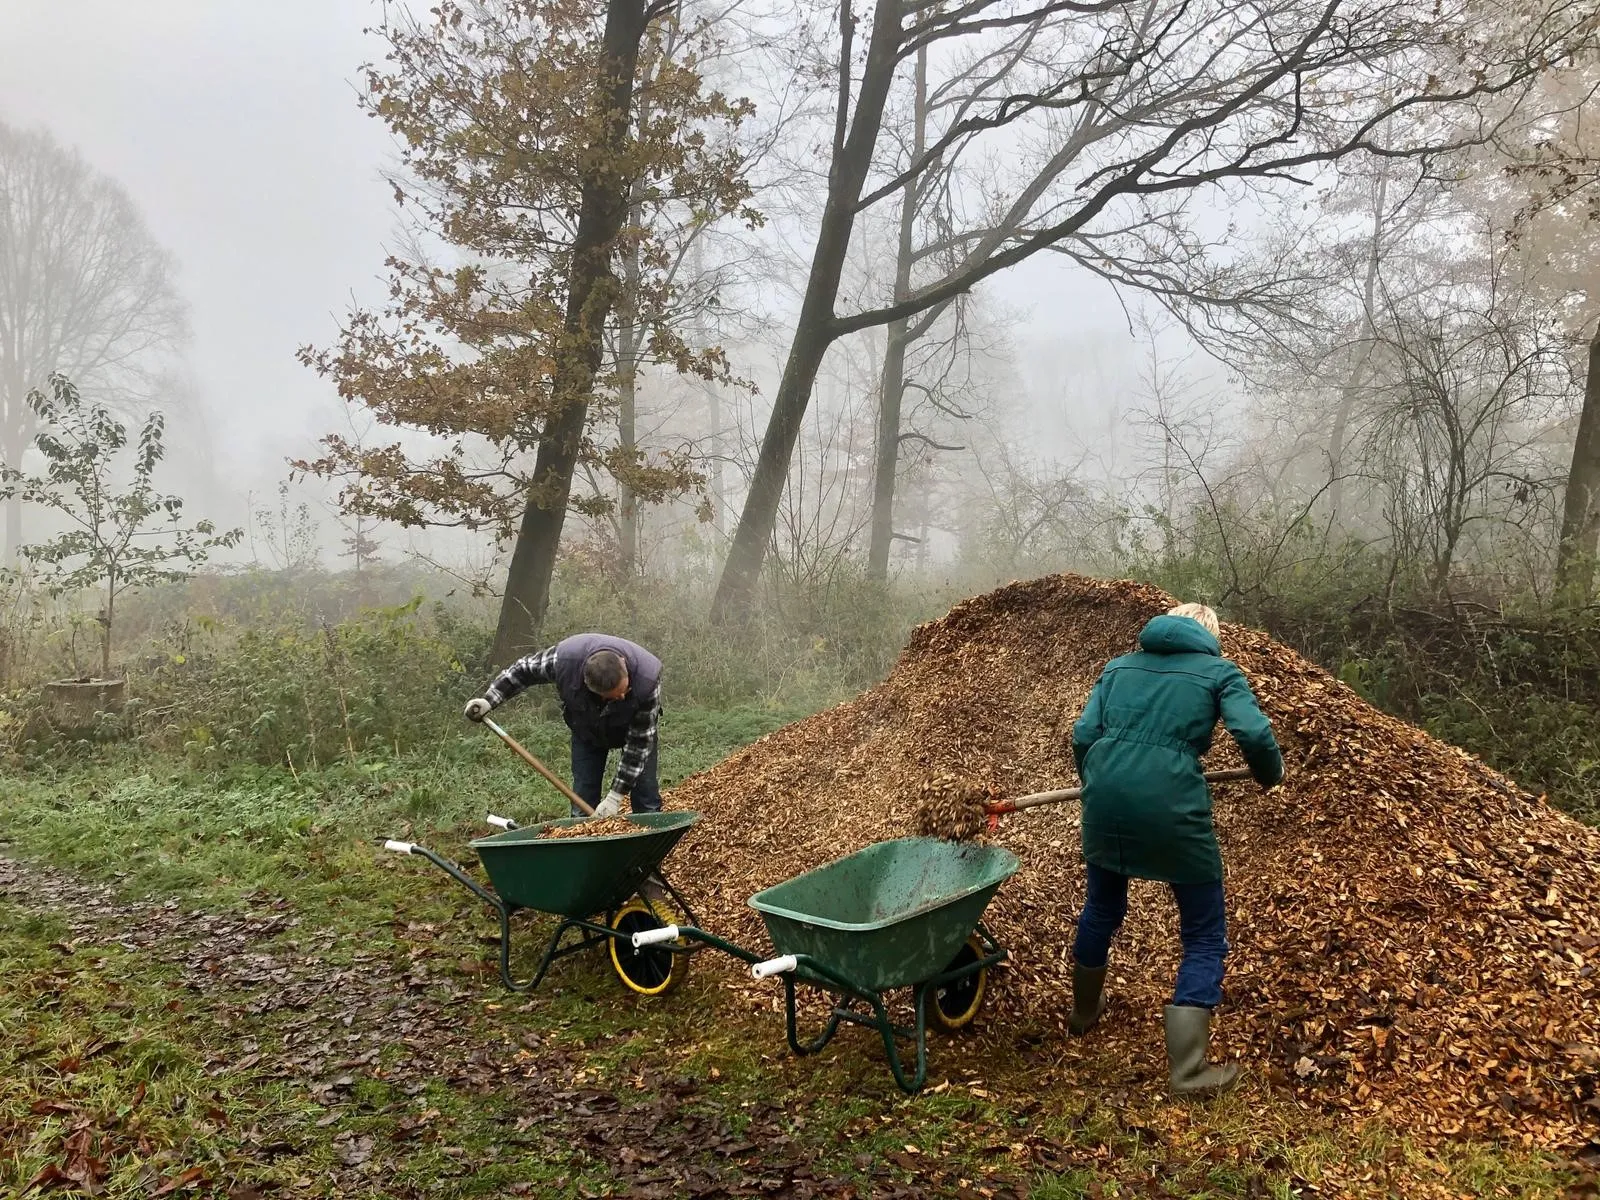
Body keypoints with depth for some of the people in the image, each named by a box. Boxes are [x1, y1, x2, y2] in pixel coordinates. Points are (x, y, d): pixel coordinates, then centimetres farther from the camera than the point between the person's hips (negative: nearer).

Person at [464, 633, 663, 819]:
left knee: (646, 802, -8)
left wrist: (616, 795, -30)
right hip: (586, 731, 2)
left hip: (632, 729, -1)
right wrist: (489, 700, -17)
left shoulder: (647, 679, -41)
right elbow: (523, 670, -13)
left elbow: (640, 742, -31)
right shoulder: (565, 658, -37)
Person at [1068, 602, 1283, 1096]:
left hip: (1105, 800, 5)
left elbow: (1083, 735, 10)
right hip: (1172, 806, -4)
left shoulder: (1119, 666, 20)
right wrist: (1270, 774, 15)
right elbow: (1255, 734, -6)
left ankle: (1083, 1012, 50)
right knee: (1205, 936, 12)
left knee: (1101, 908, 29)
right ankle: (1188, 1070, 9)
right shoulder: (1219, 671, 10)